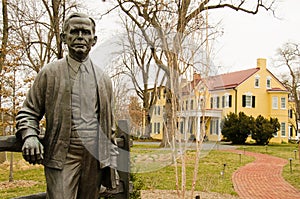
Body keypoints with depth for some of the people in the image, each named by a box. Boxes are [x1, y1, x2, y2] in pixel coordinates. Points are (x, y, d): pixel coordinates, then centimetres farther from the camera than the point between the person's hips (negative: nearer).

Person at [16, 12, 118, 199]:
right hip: (63, 156, -3)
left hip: (96, 157, 3)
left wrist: (112, 163, 13)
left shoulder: (103, 79, 15)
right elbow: (28, 113, 7)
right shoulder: (50, 72, 6)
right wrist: (29, 136, -15)